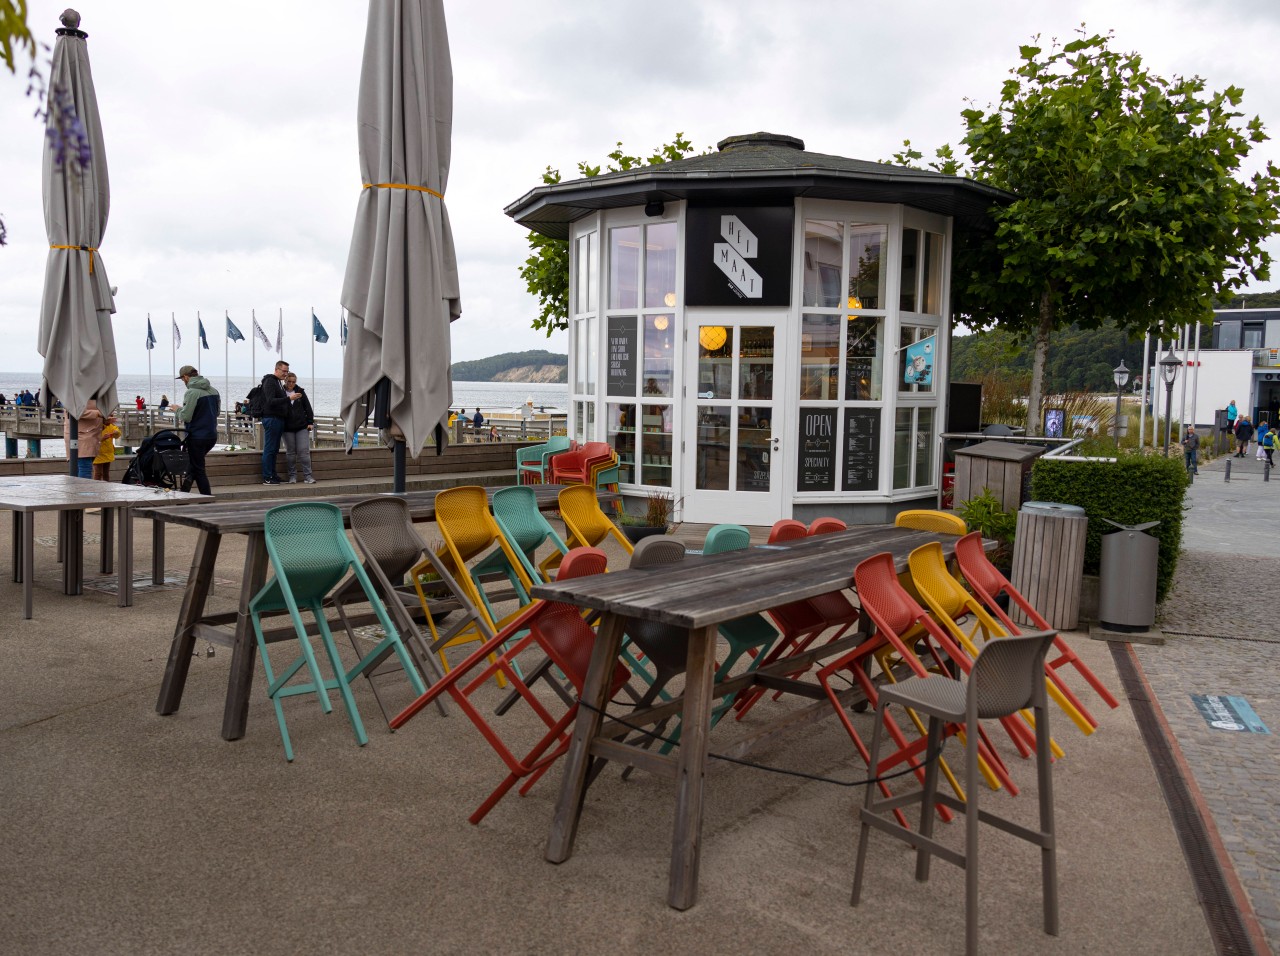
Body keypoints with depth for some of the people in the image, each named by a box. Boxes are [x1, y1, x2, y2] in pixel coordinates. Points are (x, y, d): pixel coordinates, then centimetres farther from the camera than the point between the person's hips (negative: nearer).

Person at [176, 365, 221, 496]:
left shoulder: (192, 392, -16)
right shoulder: (214, 390, 8)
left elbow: (186, 417, -18)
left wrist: (178, 410, 0)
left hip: (197, 437, -7)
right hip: (213, 435, 7)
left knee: (198, 469, 2)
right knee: (194, 464, 22)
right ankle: (184, 492, 20)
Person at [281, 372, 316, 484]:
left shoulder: (300, 391, 6)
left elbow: (307, 407, 7)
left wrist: (310, 421, 2)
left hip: (302, 426, 0)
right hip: (288, 428, 0)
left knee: (304, 451, -4)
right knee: (290, 452, 6)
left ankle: (307, 475, -1)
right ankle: (292, 476, 13)